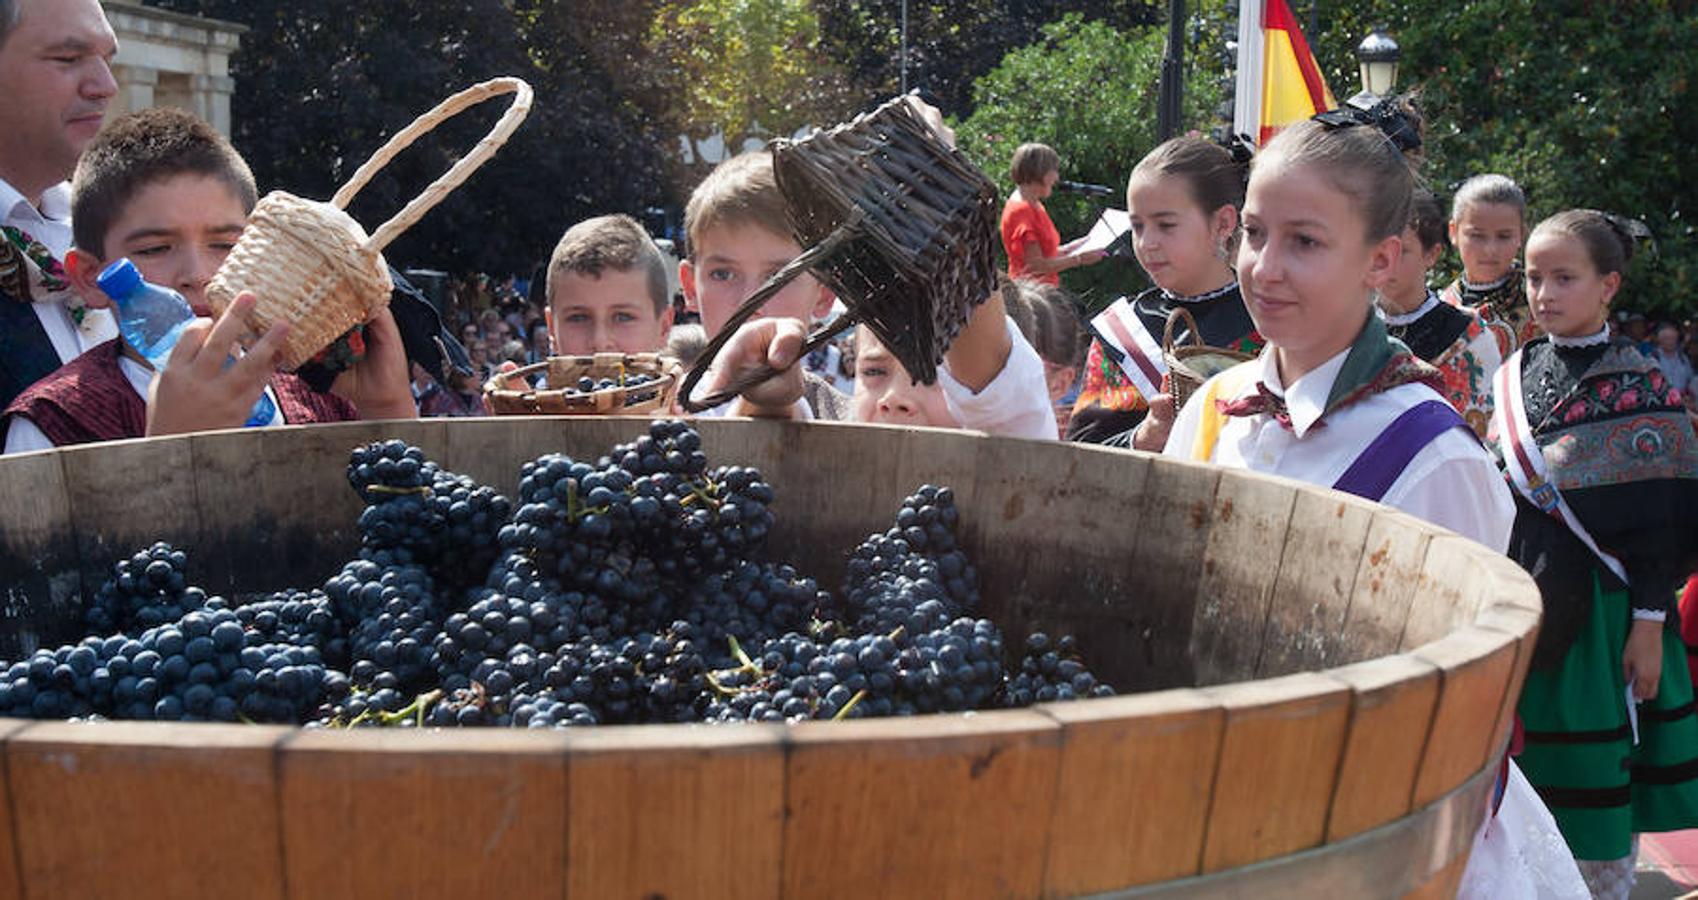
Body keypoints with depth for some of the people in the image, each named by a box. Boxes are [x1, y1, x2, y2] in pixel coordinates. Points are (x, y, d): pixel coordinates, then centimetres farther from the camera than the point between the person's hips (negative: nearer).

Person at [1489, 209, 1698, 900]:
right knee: (1530, 784, 11)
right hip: (1524, 605, 5)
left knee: (1601, 786, 2)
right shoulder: (1515, 375, 8)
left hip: (1600, 609, -4)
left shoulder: (1638, 383, -6)